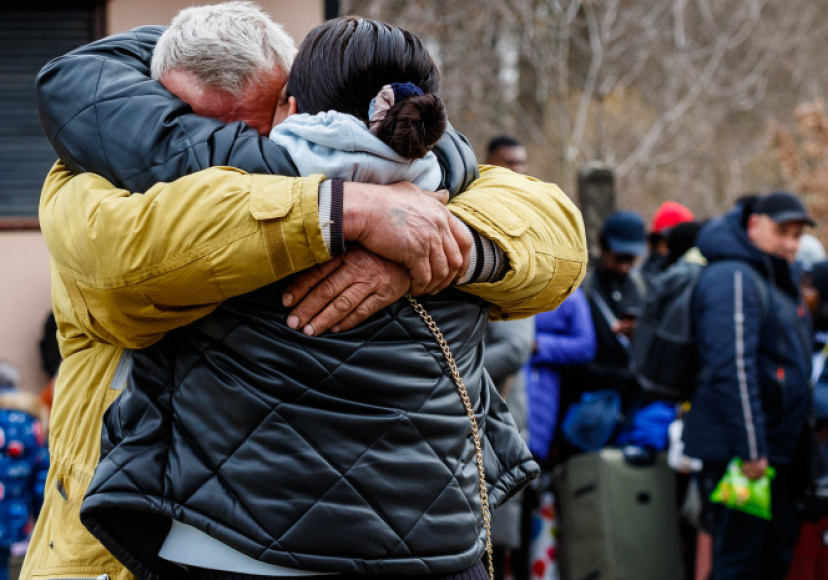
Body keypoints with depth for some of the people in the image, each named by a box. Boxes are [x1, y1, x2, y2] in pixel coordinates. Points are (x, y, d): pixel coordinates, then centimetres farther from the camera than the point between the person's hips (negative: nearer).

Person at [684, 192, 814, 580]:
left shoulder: (779, 280, 17)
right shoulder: (733, 278, -15)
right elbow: (732, 369, -23)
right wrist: (751, 449, -25)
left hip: (773, 450, 10)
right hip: (735, 448, -10)